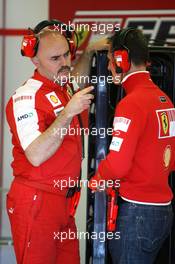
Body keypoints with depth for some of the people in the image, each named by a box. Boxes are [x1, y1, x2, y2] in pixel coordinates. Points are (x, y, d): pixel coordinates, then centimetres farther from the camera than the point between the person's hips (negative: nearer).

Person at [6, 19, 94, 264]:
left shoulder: (65, 88, 12)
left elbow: (77, 76, 39)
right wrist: (68, 113, -26)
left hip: (62, 199, 8)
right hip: (35, 201, -8)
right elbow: (36, 156, -25)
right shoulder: (26, 97, -14)